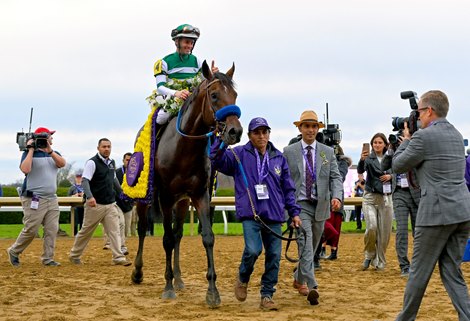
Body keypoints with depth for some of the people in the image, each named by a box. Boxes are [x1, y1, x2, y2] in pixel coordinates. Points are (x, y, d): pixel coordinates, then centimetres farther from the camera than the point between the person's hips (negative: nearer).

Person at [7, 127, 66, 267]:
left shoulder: (54, 153, 14)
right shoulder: (29, 153, -4)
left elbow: (62, 163, -6)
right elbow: (25, 169, -22)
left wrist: (49, 150, -18)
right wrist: (31, 150, -16)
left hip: (52, 199, 6)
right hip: (34, 200, -6)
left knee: (52, 230, 0)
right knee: (30, 230, -7)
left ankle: (48, 259, 6)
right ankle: (14, 252, 12)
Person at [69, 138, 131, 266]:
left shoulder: (111, 163, 13)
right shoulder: (92, 162, -10)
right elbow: (85, 180, -20)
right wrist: (89, 196, -34)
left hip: (110, 204, 6)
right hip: (95, 204, -6)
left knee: (114, 230, -4)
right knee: (86, 231, 5)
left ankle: (118, 258, -8)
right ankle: (74, 255, 20)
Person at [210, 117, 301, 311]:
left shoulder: (278, 158, 13)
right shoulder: (239, 155, 4)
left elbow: (288, 188, 17)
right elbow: (217, 161, -11)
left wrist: (294, 212, 11)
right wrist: (222, 140, -23)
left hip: (274, 215, 4)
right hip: (250, 213, -4)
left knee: (274, 255, 1)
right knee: (253, 250, -20)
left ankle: (267, 296, 13)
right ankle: (243, 278, 11)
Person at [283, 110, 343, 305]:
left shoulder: (328, 152, 8)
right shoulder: (289, 152, 2)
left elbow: (335, 177, 1)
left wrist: (337, 196, -17)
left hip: (321, 206, 4)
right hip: (300, 205, -4)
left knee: (312, 247, 15)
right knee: (305, 245, -18)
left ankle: (299, 278, 36)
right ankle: (311, 287, -23)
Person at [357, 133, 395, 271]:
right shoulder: (369, 158, -2)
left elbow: (394, 174, 18)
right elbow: (360, 170, -21)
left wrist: (390, 176, -5)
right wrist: (362, 159, -42)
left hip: (386, 198, 3)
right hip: (370, 197, -3)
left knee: (385, 232, 2)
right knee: (371, 227, -19)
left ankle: (380, 262, 16)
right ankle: (369, 255, 5)